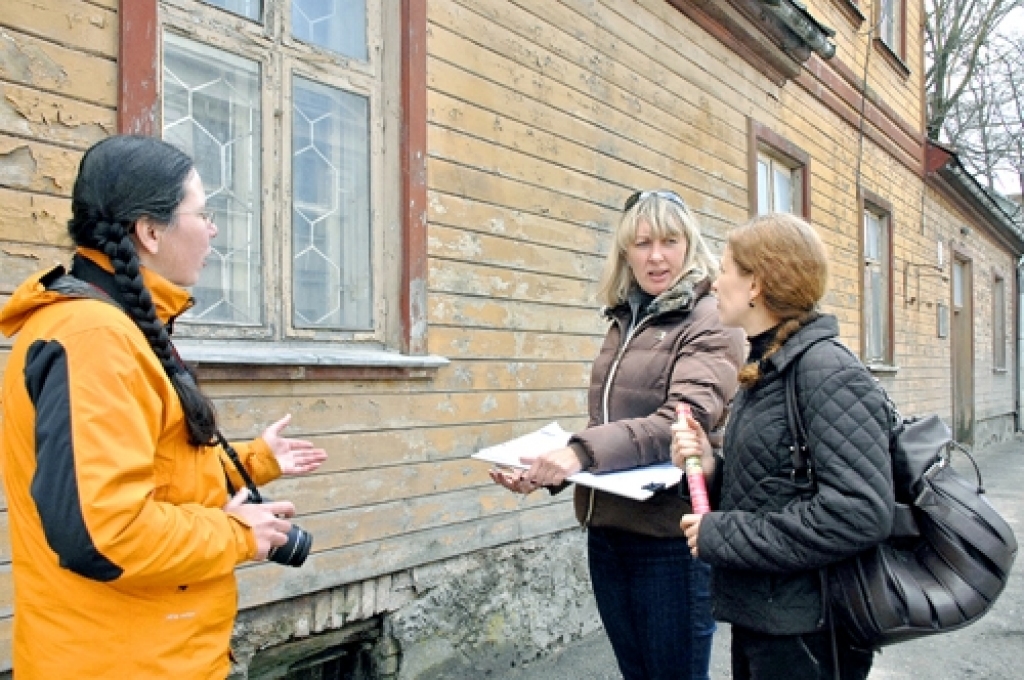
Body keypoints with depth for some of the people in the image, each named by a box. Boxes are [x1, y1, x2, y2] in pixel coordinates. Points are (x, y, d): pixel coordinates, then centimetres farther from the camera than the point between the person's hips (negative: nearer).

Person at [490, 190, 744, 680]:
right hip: (607, 531, 7)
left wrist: (582, 451, -33)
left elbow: (683, 421, -23)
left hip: (670, 537, -6)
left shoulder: (710, 325, -8)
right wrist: (550, 467, 1)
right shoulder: (623, 323, 10)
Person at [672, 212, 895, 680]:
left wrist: (720, 536, -21)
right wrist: (712, 467, -7)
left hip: (804, 630, -8)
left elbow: (861, 513, -27)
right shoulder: (764, 371, 8)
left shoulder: (827, 369, -18)